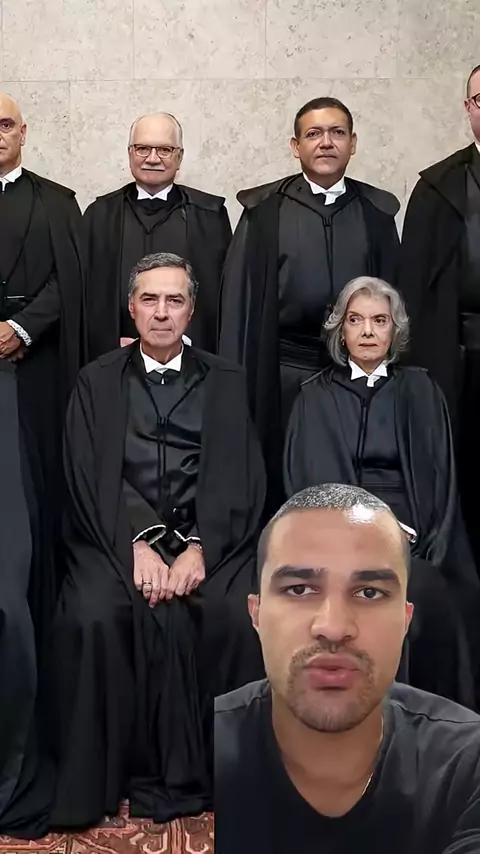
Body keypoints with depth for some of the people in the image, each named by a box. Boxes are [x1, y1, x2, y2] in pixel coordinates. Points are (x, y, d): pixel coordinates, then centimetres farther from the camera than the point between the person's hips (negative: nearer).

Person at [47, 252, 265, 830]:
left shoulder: (225, 382, 14)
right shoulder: (97, 381, 13)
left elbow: (240, 477, 4)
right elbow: (89, 477, 2)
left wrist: (199, 549, -13)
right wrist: (136, 545, -14)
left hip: (209, 538, 1)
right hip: (120, 537, 0)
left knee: (240, 616, -28)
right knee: (93, 617, -29)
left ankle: (220, 771, -9)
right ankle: (146, 772, -14)